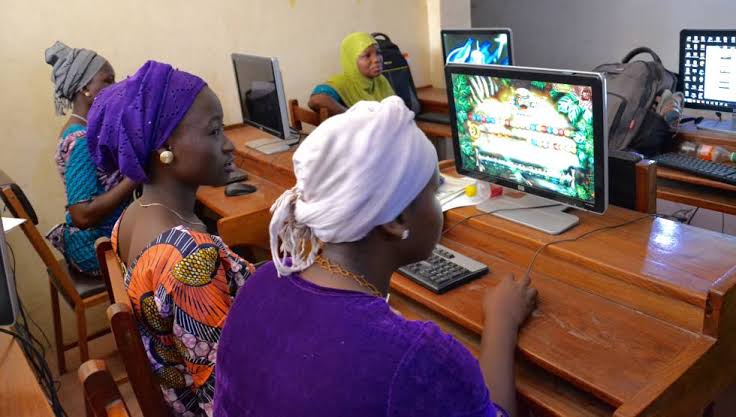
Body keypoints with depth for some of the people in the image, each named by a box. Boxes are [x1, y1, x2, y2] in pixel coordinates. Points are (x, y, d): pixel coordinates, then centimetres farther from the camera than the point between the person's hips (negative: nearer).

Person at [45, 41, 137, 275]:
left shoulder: (81, 130, 5)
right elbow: (83, 215, -29)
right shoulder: (81, 140, -24)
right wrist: (136, 175, -29)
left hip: (101, 236, 9)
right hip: (98, 247, -9)